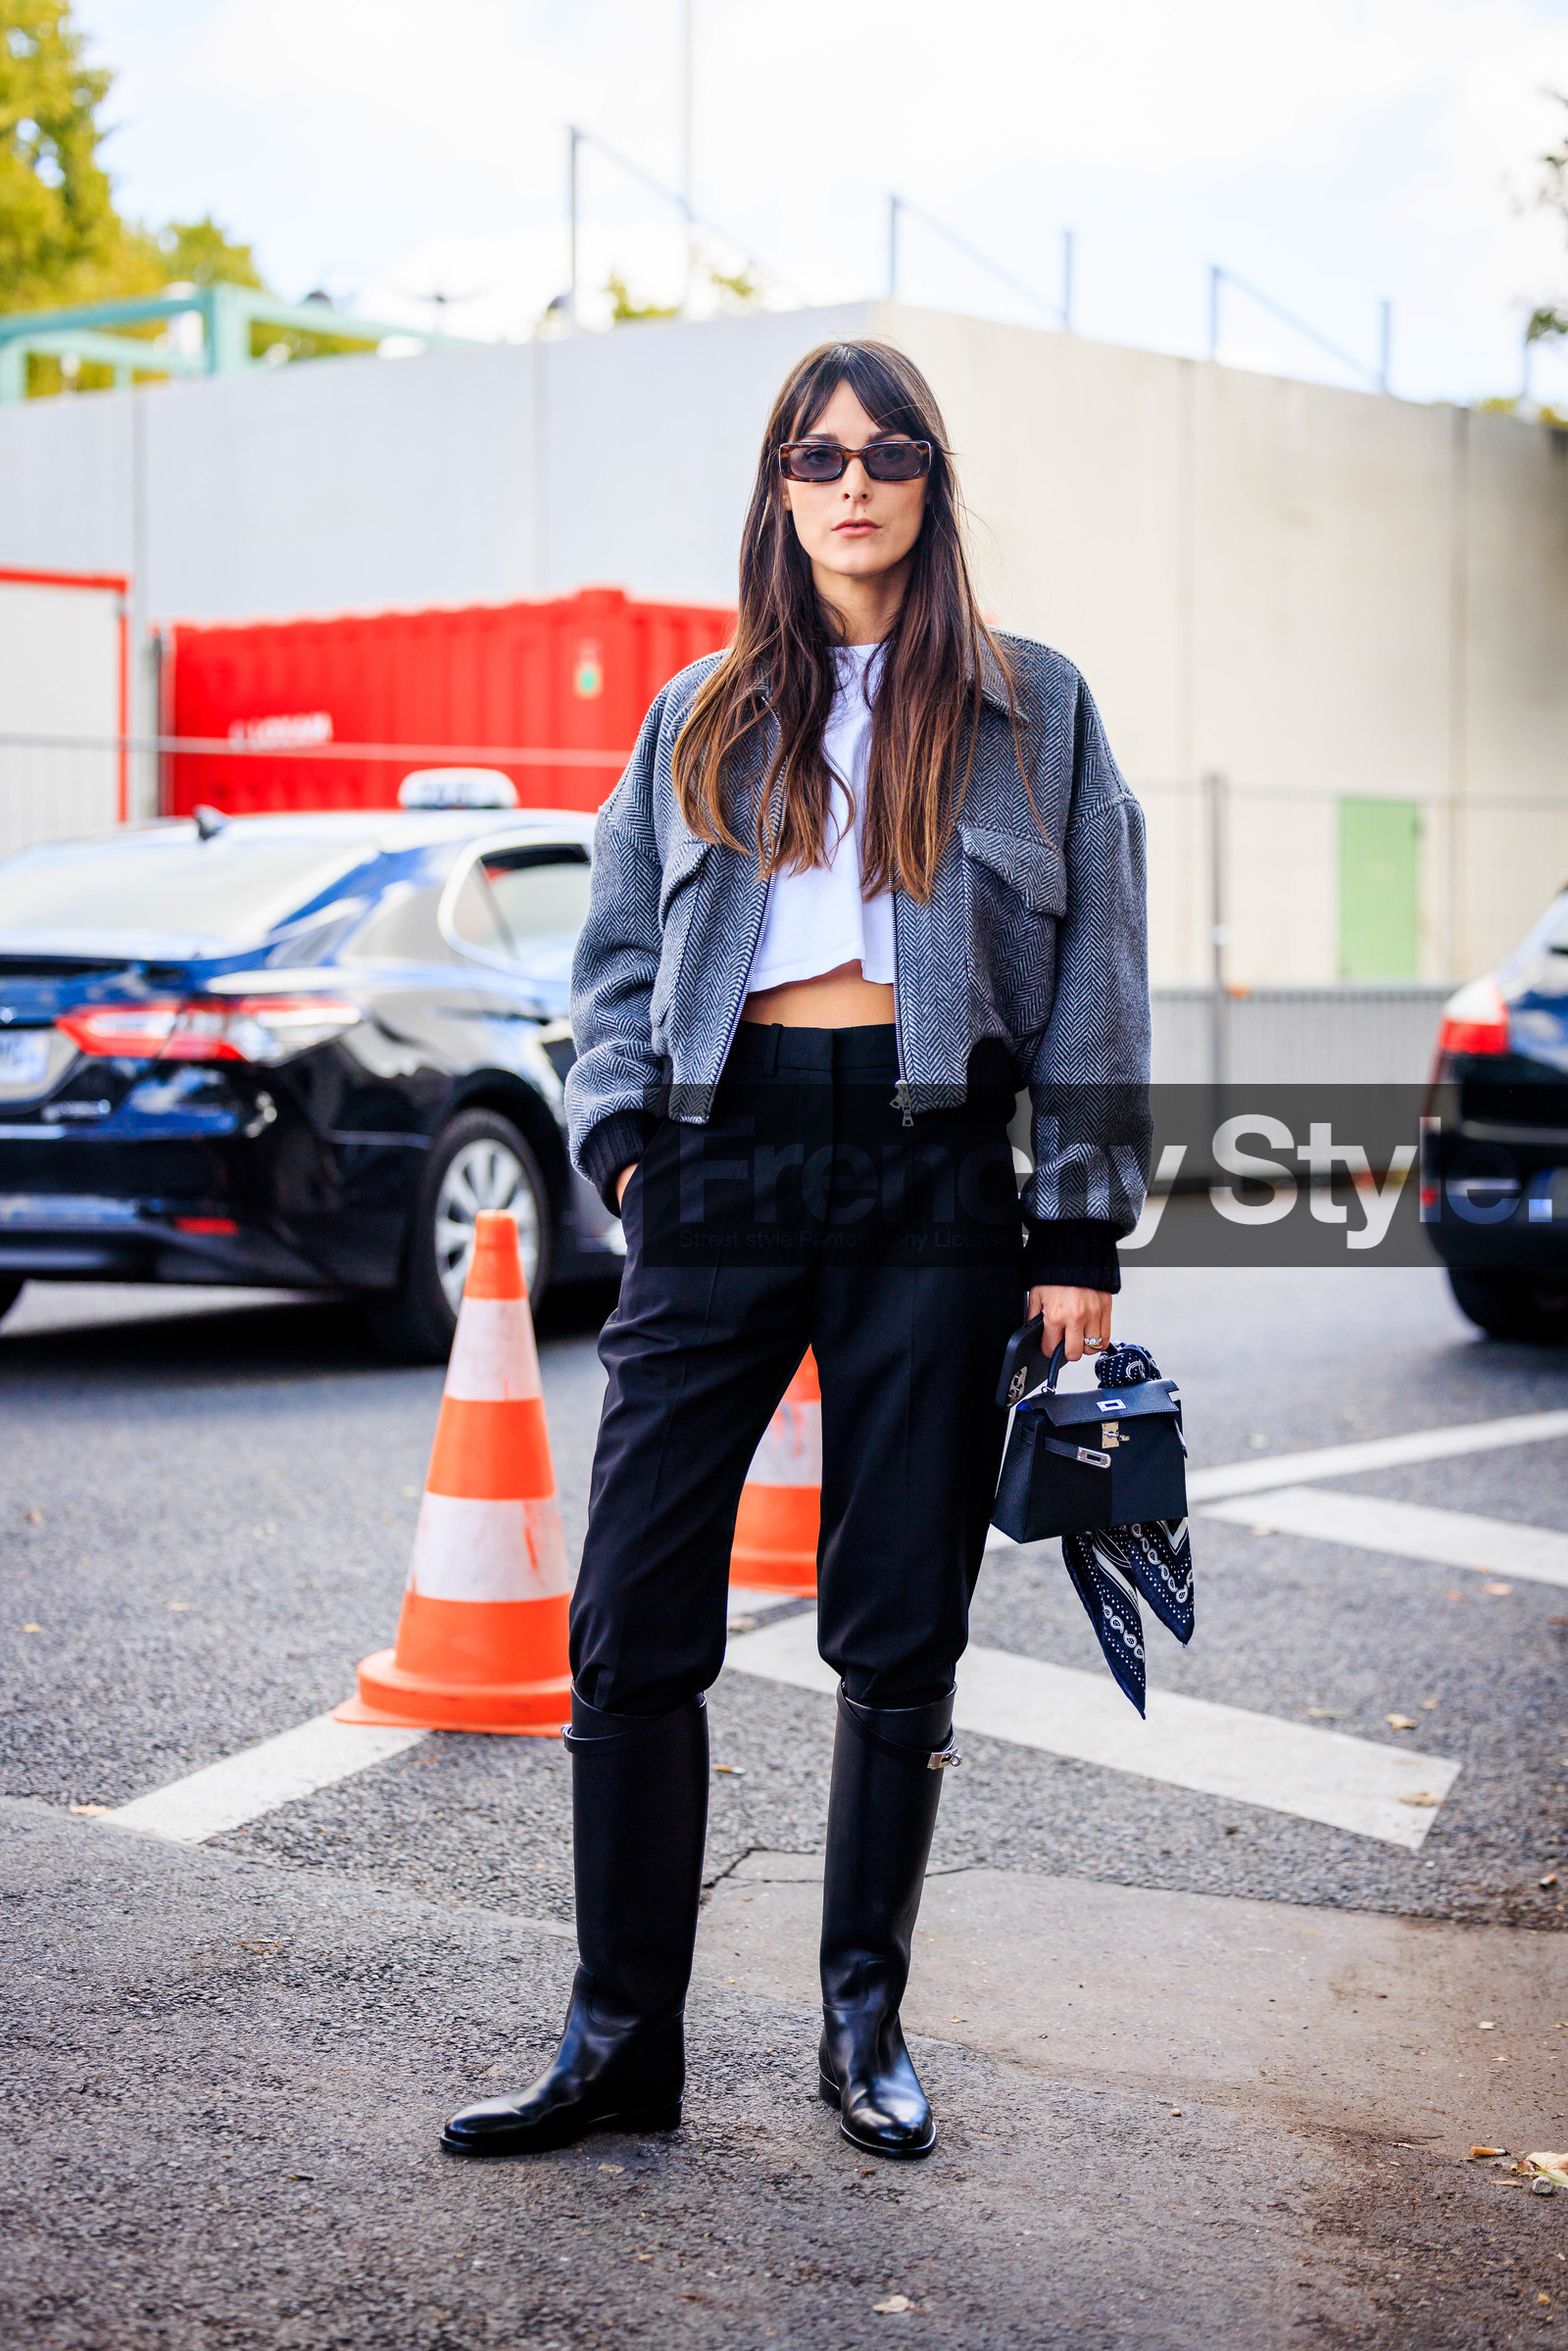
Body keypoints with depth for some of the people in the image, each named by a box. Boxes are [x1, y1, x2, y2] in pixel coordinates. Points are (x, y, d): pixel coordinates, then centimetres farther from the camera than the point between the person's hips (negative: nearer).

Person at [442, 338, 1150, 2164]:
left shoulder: (1031, 710, 10)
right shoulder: (702, 717, 16)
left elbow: (1094, 979, 6)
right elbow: (621, 952, 17)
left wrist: (1080, 1231, -1)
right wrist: (622, 1131, -1)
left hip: (933, 1177, -1)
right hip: (726, 1160, 2)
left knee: (901, 1633, 4)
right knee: (634, 1621, -2)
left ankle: (865, 2024, 18)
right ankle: (620, 2039, 9)